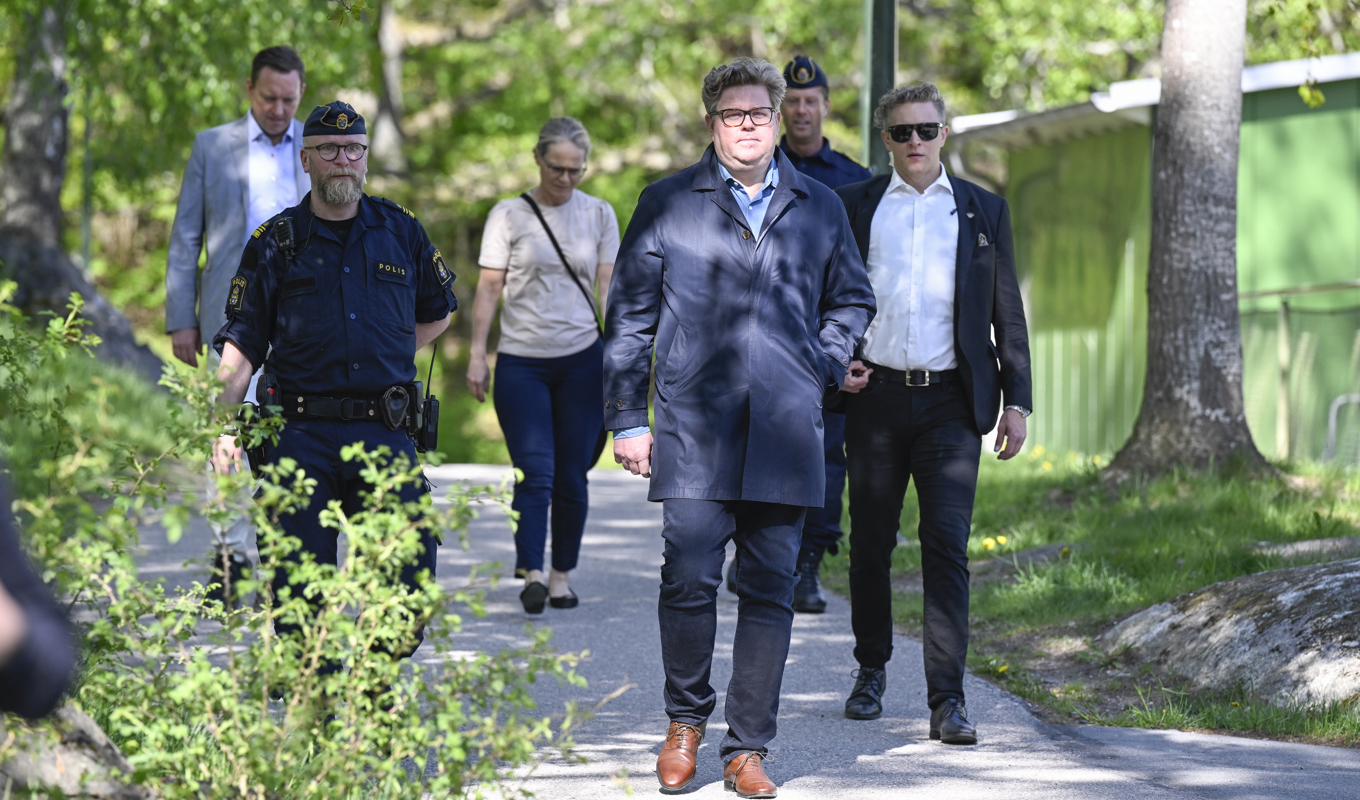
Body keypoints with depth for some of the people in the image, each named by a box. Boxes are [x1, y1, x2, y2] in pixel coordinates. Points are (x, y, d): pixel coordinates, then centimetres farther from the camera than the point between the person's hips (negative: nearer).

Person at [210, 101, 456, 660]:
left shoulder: (400, 232, 12)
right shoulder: (277, 241, 6)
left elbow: (437, 314, 29)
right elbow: (241, 343, 4)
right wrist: (224, 425, -9)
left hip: (385, 433, 1)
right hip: (301, 435, -1)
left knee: (409, 581, -8)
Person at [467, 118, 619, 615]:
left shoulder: (599, 214, 9)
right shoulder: (508, 215, 3)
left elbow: (607, 288, 7)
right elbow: (489, 287, 2)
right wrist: (477, 354, -4)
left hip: (581, 360, 2)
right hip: (521, 362, -2)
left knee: (571, 476, 3)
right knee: (534, 471, -13)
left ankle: (562, 575, 14)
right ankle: (531, 574, -21)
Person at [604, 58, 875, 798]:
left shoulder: (819, 209, 13)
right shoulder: (667, 204, 7)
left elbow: (851, 300, 26)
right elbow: (629, 313, 9)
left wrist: (825, 366, 9)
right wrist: (626, 417, 5)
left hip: (784, 431, 2)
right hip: (692, 428, -2)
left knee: (769, 591, 2)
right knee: (688, 580, -8)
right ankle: (685, 722, 15)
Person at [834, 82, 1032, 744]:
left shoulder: (982, 211, 9)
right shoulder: (854, 206, 7)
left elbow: (1007, 312, 10)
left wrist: (1016, 401, 4)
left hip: (950, 402, -1)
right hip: (875, 395, 1)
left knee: (947, 546, -10)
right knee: (871, 542, 8)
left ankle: (947, 701, -11)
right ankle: (871, 671, 27)